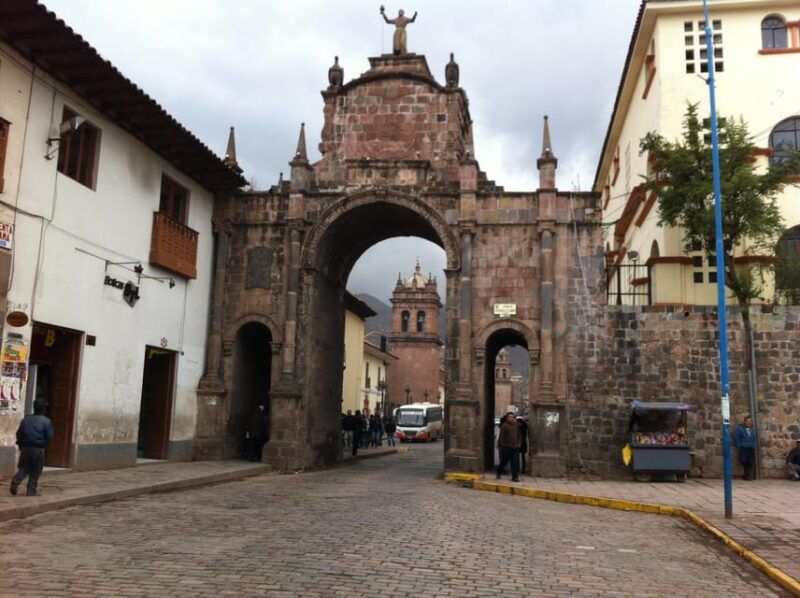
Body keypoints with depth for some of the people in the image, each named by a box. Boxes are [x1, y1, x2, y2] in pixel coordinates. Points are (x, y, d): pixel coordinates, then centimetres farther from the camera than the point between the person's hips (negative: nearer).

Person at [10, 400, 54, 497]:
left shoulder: (26, 419, 3)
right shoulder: (46, 421, -8)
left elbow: (19, 433, 4)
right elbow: (49, 435, -9)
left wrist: (20, 445, 18)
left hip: (25, 448, 3)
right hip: (38, 449, -3)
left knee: (24, 468, 14)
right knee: (35, 471, 7)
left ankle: (16, 481, -12)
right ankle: (32, 490, 9)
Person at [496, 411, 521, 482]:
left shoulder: (516, 426, 11)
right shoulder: (504, 425, -8)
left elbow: (518, 436, 22)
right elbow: (501, 436, -10)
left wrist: (517, 443, 16)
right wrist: (501, 445, -14)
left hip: (514, 447, 5)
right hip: (506, 447, -5)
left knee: (515, 463, -1)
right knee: (503, 461, 6)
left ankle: (515, 477, 1)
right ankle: (498, 473, 27)